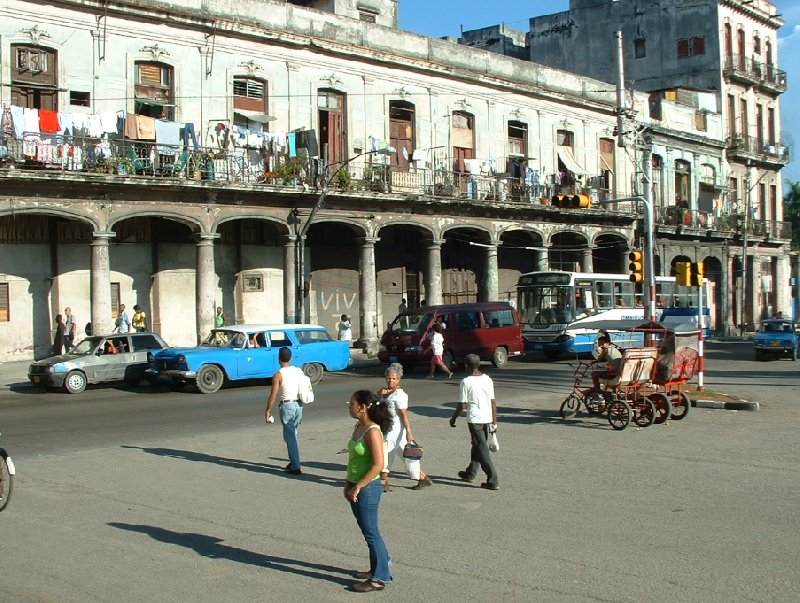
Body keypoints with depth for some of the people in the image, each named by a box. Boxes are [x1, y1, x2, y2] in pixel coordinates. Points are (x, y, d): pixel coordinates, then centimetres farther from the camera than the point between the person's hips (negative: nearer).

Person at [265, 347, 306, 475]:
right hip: (299, 404, 6)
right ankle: (293, 462, 24)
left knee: (290, 436, 0)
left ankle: (296, 467, -1)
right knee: (292, 434, 20)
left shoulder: (278, 375, -12)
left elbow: (273, 395, -11)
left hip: (287, 406, -6)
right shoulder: (299, 371, 5)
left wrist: (268, 411, -4)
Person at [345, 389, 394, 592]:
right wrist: (348, 483, 13)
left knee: (371, 532, 1)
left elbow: (378, 465, -24)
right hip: (355, 487, 9)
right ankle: (380, 567, 32)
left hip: (367, 488, -9)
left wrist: (358, 487, -21)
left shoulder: (373, 431, -20)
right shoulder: (358, 427, 7)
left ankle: (379, 578, 11)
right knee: (367, 530, 18)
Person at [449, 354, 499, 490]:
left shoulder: (466, 382, -11)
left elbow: (462, 405, -10)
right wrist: (494, 422, 11)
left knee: (482, 449, -4)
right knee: (477, 446, 22)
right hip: (487, 419, 6)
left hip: (474, 420, -6)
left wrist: (453, 418, 6)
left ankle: (493, 481, -9)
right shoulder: (488, 379, 5)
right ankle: (470, 474, 36)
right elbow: (493, 402, 6)